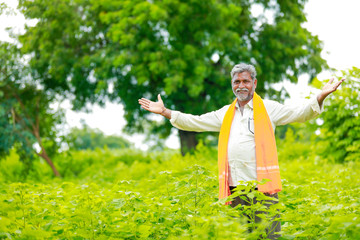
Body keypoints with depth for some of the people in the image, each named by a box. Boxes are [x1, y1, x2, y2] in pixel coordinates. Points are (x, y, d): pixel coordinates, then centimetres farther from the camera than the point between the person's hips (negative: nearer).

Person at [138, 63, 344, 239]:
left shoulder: (268, 109, 8)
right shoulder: (225, 114, 20)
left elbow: (300, 113, 0)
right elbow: (195, 122, 24)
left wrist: (321, 97, -16)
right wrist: (165, 112, 19)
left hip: (262, 184, -4)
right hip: (235, 186, 5)